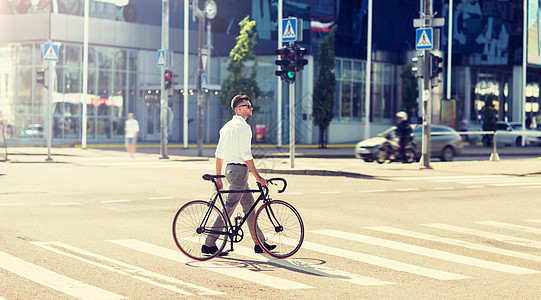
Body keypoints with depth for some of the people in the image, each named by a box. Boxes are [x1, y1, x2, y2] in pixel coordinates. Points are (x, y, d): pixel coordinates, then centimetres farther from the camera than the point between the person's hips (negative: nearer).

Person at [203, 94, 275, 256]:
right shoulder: (243, 126, -13)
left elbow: (219, 154, 14)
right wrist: (257, 177, -15)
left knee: (249, 205, 15)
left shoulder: (227, 126, 14)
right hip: (239, 170, -10)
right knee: (228, 208, -7)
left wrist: (218, 177, 18)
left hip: (230, 169, 10)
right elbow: (246, 155, -19)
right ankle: (209, 244, -7)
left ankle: (259, 243, 20)